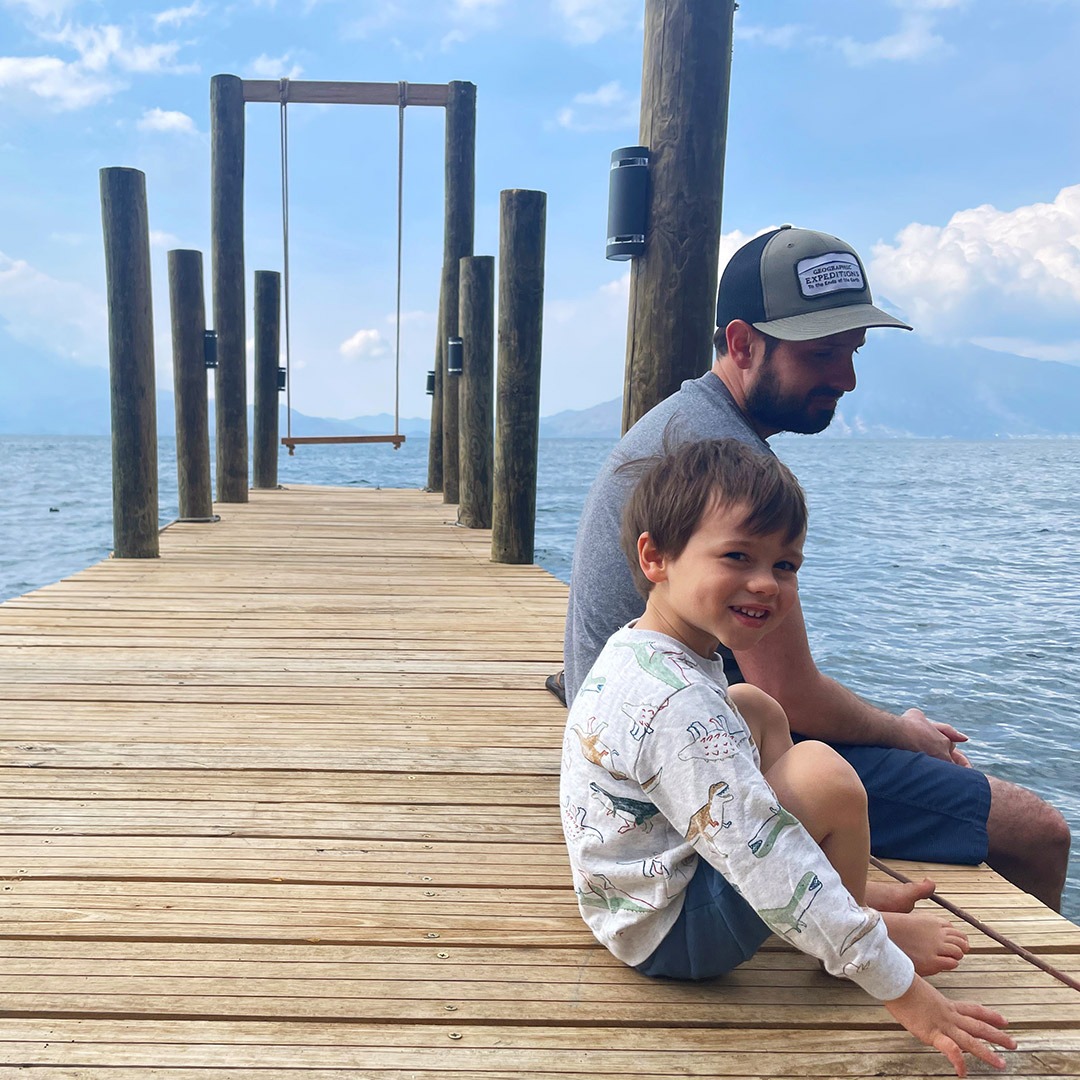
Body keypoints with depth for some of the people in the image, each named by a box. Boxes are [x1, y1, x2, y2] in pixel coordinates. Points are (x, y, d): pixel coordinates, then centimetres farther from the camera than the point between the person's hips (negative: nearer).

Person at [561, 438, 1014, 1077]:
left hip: (654, 873, 10)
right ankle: (859, 922, 4)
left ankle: (843, 890, 15)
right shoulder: (678, 707, -32)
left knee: (757, 709, 15)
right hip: (672, 936, -10)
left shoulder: (637, 653, 0)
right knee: (823, 774, -25)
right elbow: (769, 863, -33)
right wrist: (900, 987, -27)